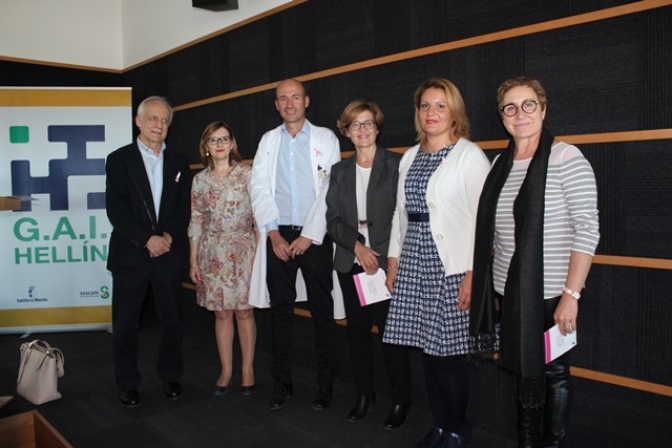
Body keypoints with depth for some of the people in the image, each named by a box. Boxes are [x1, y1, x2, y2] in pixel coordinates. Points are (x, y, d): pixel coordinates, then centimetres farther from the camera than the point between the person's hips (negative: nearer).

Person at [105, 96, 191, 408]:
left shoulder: (179, 162, 10)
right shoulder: (119, 159, 1)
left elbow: (184, 207, 6)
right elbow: (116, 209, -7)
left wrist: (170, 236, -10)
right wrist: (147, 239, -15)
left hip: (169, 254, 2)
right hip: (130, 254, -2)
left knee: (172, 320, 9)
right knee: (125, 324, 6)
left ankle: (170, 377, 27)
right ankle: (127, 384, 23)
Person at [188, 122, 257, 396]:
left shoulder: (247, 173, -2)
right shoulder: (200, 180, 6)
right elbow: (196, 222, 8)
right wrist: (193, 261, 7)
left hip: (243, 250, -2)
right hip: (213, 254, 3)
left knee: (244, 311, 3)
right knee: (221, 313, 8)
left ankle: (248, 370, 18)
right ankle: (226, 371, 21)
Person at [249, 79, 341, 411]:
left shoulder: (325, 138, 4)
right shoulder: (268, 140, 12)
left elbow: (331, 191, -4)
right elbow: (260, 188, 5)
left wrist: (309, 235, -11)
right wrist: (273, 233, -6)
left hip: (314, 237, -2)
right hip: (278, 236, 3)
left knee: (322, 310, 2)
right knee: (281, 310, 8)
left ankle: (326, 383, 15)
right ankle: (281, 382, 19)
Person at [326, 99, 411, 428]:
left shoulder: (396, 164, -1)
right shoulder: (340, 170, 11)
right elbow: (333, 219, 5)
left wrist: (379, 254, -11)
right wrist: (357, 245, -10)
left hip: (386, 261, -4)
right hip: (350, 262, 4)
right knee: (357, 329, 10)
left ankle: (401, 399, 17)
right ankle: (364, 394, 26)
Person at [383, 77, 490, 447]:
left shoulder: (470, 155, -5)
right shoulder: (410, 157, 14)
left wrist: (473, 274, -15)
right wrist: (393, 260, 11)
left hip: (451, 266, -6)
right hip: (414, 264, 6)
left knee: (447, 354, -1)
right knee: (426, 350, 11)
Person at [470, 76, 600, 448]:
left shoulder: (566, 159, -9)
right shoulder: (501, 165, 8)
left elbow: (587, 230, -14)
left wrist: (571, 295, -17)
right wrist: (491, 285, 10)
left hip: (551, 293, -5)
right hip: (509, 292, 5)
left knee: (554, 372, 9)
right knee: (525, 372, 16)